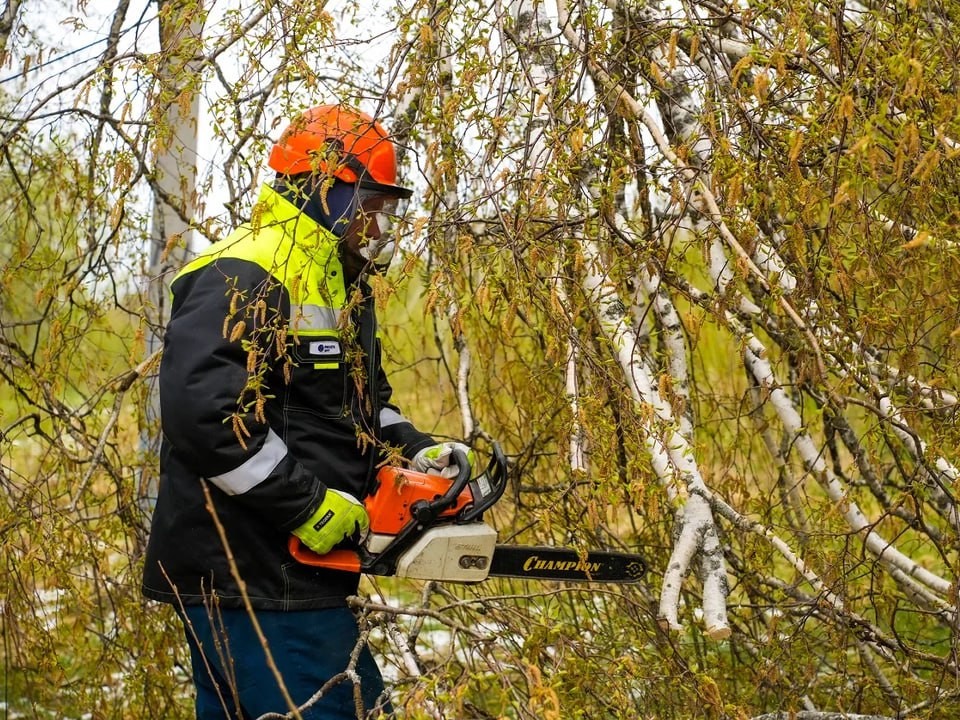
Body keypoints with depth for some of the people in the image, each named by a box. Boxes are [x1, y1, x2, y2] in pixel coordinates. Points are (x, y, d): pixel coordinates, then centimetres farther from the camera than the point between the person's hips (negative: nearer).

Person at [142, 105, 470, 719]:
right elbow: (201, 410, -27)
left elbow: (364, 400, 28)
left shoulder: (342, 287, 19)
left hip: (291, 573, 11)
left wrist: (415, 451, 7)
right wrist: (310, 505, -21)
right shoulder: (242, 278, -16)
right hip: (247, 579, -11)